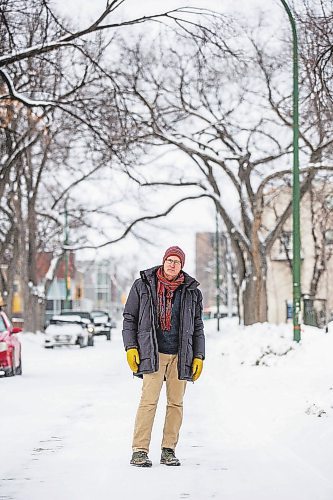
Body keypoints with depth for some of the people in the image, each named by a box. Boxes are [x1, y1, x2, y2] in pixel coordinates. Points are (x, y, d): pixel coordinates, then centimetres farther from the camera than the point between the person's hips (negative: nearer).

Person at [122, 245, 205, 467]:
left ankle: (169, 450, 12)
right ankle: (140, 451, -9)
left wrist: (199, 356, 7)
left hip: (180, 355, 3)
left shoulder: (192, 292, 9)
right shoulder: (143, 286, 4)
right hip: (153, 353, -3)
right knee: (149, 400, -11)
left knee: (176, 402, 4)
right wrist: (131, 347, -3)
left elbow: (198, 327, 14)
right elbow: (129, 318, 6)